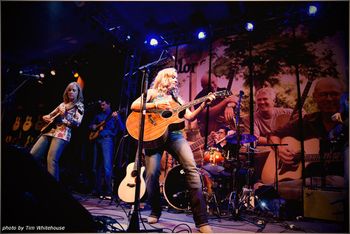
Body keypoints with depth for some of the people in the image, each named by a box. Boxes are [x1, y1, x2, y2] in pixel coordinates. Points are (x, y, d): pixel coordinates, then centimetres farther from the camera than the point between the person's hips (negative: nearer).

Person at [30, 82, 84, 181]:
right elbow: (48, 116, 29)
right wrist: (47, 117, 6)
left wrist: (65, 115, -20)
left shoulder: (79, 106, 7)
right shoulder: (62, 104, 24)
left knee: (51, 160, -20)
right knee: (32, 155, -2)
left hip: (62, 134, -7)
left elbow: (77, 123, -8)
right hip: (49, 131, 7)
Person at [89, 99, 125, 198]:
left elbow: (122, 128, -8)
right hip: (97, 140, 6)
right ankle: (97, 190, 18)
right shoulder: (98, 115, 20)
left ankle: (108, 192, -12)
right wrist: (93, 127, 5)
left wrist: (117, 118, -25)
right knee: (96, 166, 8)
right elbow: (91, 125, 29)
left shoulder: (114, 115, 4)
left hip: (107, 140, -6)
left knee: (107, 166, -14)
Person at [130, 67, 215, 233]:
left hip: (174, 135, 3)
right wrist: (156, 105, -12)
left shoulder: (177, 98, 24)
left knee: (191, 168, -17)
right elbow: (134, 106, 0)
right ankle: (155, 211, 14)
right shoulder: (153, 92, 14)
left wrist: (203, 105, -1)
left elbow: (190, 116, 13)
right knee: (152, 173, -16)